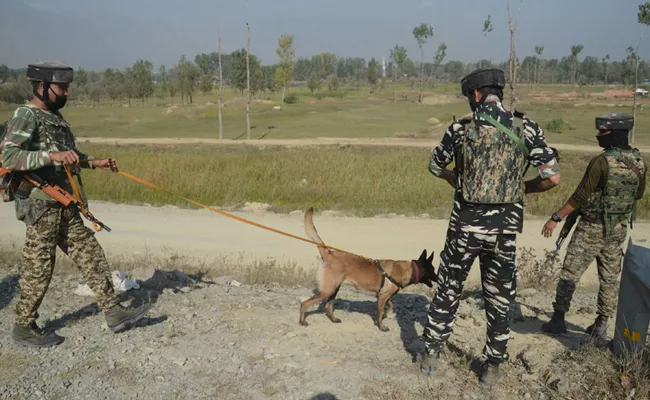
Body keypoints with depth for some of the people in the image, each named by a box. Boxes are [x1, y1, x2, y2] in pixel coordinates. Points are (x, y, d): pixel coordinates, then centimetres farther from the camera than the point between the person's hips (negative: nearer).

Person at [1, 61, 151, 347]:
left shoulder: (55, 116, 13)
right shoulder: (25, 116, -14)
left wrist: (93, 163, 17)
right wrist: (52, 155, -36)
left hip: (65, 207, 9)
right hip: (42, 207, -9)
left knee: (90, 256, 8)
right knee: (39, 268, 2)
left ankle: (114, 313, 14)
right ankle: (24, 328, 20)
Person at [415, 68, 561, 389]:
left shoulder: (461, 128, -5)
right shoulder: (526, 128, -5)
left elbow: (435, 166, 9)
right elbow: (553, 177, -6)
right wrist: (520, 189, 9)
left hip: (466, 224, 0)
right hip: (504, 228, 1)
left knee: (448, 290, 16)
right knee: (499, 299, 15)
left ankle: (431, 354, 26)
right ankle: (492, 368, 24)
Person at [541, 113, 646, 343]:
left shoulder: (602, 162, -19)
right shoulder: (639, 162, 0)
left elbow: (580, 197, -18)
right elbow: (639, 194, 14)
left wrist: (556, 218, -13)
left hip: (592, 228, -6)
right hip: (619, 230, 6)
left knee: (569, 274, 4)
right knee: (609, 279, 13)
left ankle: (558, 320, 9)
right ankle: (601, 327, 18)